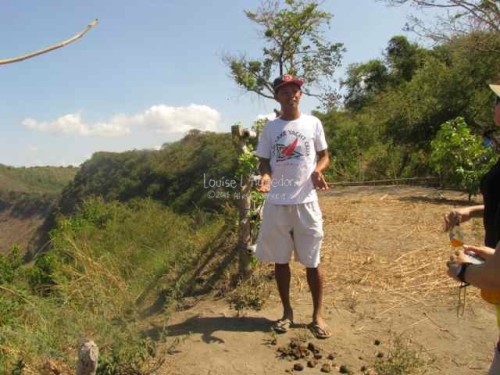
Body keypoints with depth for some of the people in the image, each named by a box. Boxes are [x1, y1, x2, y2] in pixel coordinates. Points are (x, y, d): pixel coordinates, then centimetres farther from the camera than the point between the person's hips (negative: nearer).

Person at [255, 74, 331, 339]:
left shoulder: (313, 123, 3)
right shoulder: (270, 128, 5)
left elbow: (324, 156, 10)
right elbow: (264, 162, 8)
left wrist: (318, 171, -12)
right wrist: (265, 176, -15)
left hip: (306, 201, -1)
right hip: (277, 203, 1)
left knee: (312, 261, 4)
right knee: (280, 259, 10)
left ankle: (318, 315, 20)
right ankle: (287, 312, 27)